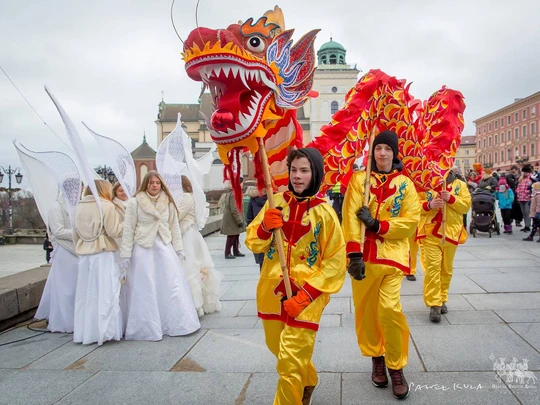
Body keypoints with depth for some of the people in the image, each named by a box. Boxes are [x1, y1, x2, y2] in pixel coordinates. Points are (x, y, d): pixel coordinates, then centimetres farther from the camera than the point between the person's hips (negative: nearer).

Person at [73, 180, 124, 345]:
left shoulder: (79, 207, 11)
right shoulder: (106, 205, -7)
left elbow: (76, 235, 15)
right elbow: (114, 232, -10)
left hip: (84, 255, 6)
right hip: (103, 254, -6)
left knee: (86, 293, 11)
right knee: (104, 293, -1)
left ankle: (84, 331, 18)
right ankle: (103, 330, 0)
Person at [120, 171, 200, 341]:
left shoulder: (168, 202, 5)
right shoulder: (134, 203, -5)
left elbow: (174, 227, 10)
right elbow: (128, 230, -5)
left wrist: (178, 248, 8)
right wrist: (125, 254, -7)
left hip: (165, 248, 3)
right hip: (143, 250, -3)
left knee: (172, 287, 7)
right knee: (146, 290, 3)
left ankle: (176, 323, 20)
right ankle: (148, 328, 14)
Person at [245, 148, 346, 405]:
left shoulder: (324, 212, -10)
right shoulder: (277, 202, 0)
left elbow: (335, 261, -8)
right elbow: (253, 244, 4)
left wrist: (306, 294, -17)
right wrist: (265, 227, -18)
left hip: (305, 298, -4)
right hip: (272, 291, 5)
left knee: (290, 363, -6)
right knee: (279, 350, 21)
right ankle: (308, 382, 50)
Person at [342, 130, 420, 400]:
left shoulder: (405, 183, 6)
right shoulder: (359, 179, 3)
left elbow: (411, 220, -3)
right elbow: (350, 216, -8)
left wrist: (378, 225, -16)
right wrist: (354, 253, -19)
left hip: (392, 254, -1)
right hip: (364, 255, 1)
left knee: (390, 309, -11)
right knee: (366, 309, 9)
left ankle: (396, 368, 10)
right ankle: (376, 358, 32)